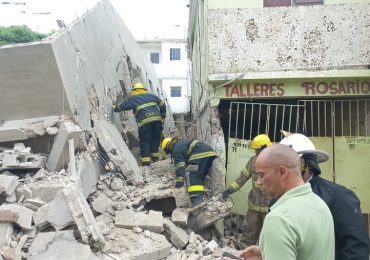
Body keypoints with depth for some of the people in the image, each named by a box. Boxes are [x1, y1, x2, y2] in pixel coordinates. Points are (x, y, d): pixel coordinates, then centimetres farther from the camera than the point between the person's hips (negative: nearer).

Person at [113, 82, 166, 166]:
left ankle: (146, 160, -1)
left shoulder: (132, 99, 11)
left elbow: (121, 106, 19)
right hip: (157, 119, 4)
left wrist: (115, 108, 40)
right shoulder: (151, 96, 23)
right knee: (155, 138, 17)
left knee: (145, 141, 3)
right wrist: (163, 117, 31)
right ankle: (155, 156, 22)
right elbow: (162, 105, 25)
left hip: (145, 121, -4)